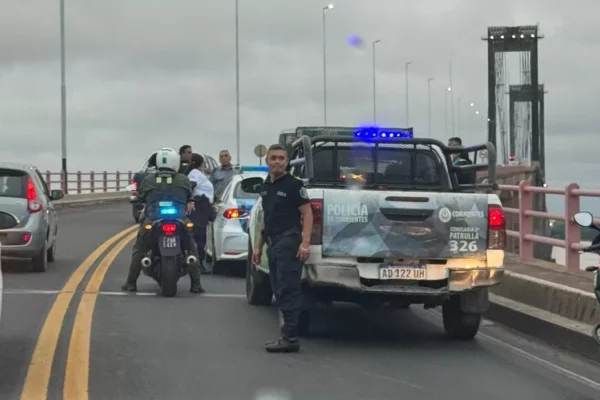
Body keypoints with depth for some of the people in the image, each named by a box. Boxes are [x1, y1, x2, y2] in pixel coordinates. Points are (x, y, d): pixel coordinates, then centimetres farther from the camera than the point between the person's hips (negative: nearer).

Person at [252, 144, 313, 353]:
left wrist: (305, 243, -20)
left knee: (288, 291, -10)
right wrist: (258, 246, 20)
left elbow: (307, 213, -10)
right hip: (273, 244, 8)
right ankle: (288, 333, 15)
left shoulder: (293, 184, -7)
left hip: (289, 242, -8)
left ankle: (290, 338, -11)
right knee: (279, 291, 9)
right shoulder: (266, 186, 16)